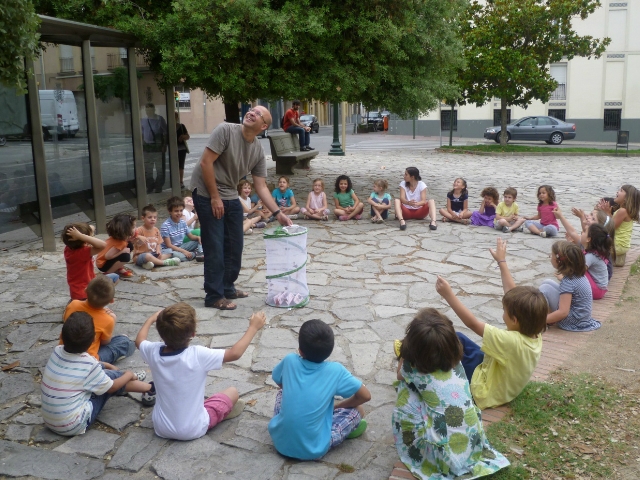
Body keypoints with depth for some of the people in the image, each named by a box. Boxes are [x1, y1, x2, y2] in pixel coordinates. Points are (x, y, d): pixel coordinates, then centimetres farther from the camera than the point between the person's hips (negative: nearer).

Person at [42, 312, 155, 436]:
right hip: (73, 427, -6)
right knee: (110, 376, 1)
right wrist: (129, 375, 14)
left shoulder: (57, 351, -5)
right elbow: (111, 387, -3)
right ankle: (148, 388, 20)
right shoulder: (89, 364, -21)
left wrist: (104, 365, 24)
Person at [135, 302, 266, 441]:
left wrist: (151, 319, 24)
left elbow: (139, 341, 9)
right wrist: (254, 327, -8)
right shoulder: (197, 355, -28)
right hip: (193, 430, -4)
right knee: (232, 392, 12)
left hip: (161, 428, 4)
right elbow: (235, 353, -19)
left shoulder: (153, 351, -15)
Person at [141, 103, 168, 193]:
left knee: (160, 168, 3)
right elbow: (141, 134, 13)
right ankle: (150, 186, 19)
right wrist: (141, 145, 7)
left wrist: (164, 145, -10)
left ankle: (158, 186, 13)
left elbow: (165, 133, -4)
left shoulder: (160, 119, -5)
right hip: (147, 147, 4)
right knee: (147, 169, 8)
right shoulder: (142, 120, 7)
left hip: (158, 147, -4)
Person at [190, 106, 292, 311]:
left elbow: (261, 187, 1)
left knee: (235, 246, 11)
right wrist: (215, 197, -19)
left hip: (231, 197, 7)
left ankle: (227, 288, 28)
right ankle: (214, 296, 6)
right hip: (207, 194, -7)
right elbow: (205, 163, -20)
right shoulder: (225, 130, -18)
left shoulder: (259, 152, -1)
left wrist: (278, 213, -8)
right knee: (215, 247, -5)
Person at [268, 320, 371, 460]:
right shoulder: (335, 370, -10)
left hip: (279, 441, 3)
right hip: (313, 450, -3)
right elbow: (365, 396, 1)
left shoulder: (290, 360, -4)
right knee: (357, 411, 11)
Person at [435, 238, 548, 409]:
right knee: (458, 338, 12)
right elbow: (513, 293, -4)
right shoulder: (534, 334, -14)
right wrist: (502, 261, 3)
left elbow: (472, 323, -31)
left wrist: (449, 295, -27)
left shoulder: (511, 341, -36)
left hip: (485, 392, -8)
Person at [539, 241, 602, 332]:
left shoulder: (568, 282, -24)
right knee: (547, 282, 7)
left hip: (572, 321, -9)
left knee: (545, 289, -16)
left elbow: (563, 312, -28)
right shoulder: (578, 274, 0)